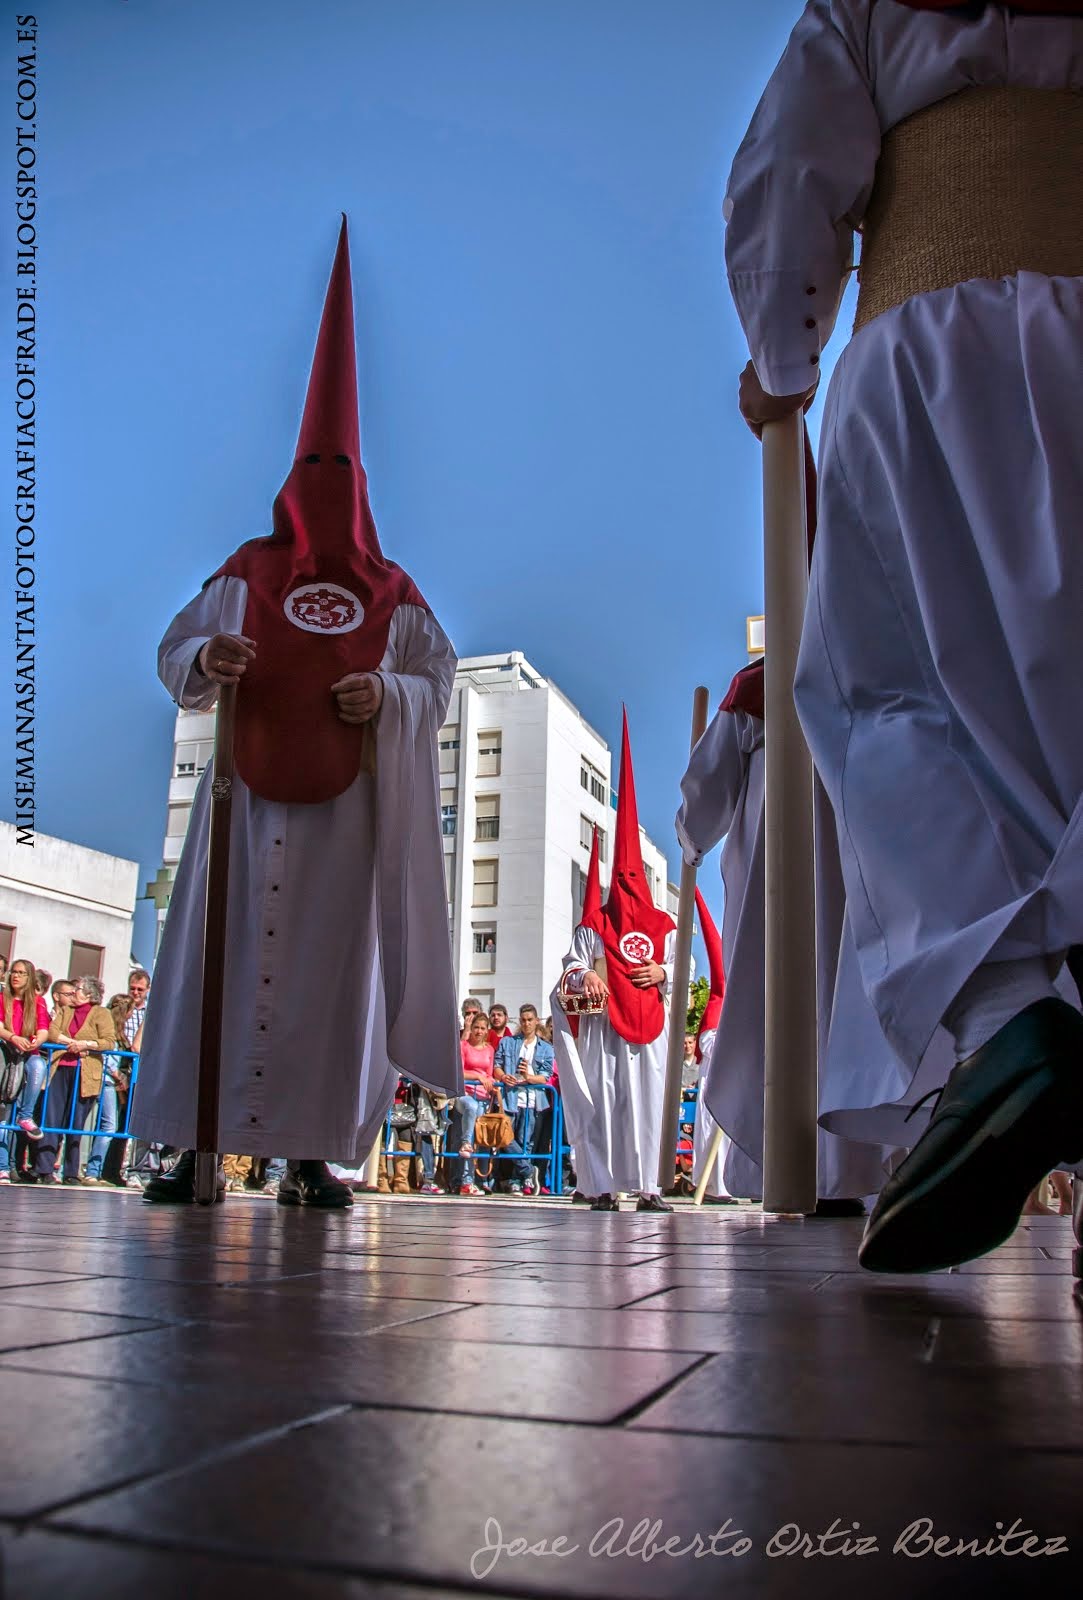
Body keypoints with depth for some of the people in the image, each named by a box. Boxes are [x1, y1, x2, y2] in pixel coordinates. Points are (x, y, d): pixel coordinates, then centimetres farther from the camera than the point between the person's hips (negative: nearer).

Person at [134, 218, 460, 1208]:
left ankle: (313, 1153, 0)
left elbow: (439, 680, 9)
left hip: (345, 803, 0)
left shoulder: (392, 593, 11)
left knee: (331, 962, -4)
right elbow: (175, 653, 10)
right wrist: (205, 659, -13)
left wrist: (388, 694, -11)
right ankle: (201, 1143, 0)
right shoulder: (246, 574, 13)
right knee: (223, 952, -4)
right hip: (250, 788, 1)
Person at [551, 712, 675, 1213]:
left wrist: (663, 973, -7)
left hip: (650, 1023, 2)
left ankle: (646, 1186, 3)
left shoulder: (663, 926, 13)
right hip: (603, 1022, -2)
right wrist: (582, 975, -17)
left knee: (647, 1100, 0)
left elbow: (681, 970, 14)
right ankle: (602, 1186, -2)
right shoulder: (594, 923, 7)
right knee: (603, 1101, -5)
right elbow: (572, 964, 4)